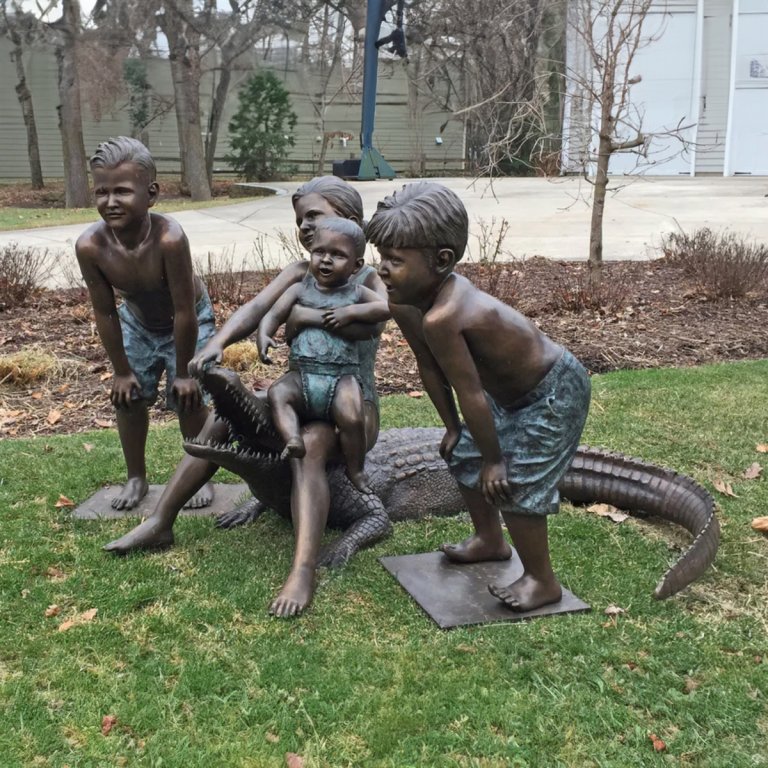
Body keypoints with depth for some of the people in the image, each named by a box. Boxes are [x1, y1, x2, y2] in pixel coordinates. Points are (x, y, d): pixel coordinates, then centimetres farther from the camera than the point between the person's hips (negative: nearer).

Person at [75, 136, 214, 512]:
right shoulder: (89, 246, -31)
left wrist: (183, 371, -21)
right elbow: (105, 312, -17)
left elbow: (183, 311, -32)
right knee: (128, 396, 7)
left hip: (189, 320, -3)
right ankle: (136, 477, 27)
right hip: (136, 322, 4)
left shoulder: (168, 239, -42)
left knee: (188, 397, -3)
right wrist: (121, 370, -8)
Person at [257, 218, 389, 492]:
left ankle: (355, 470, -3)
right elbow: (274, 314, 5)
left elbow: (386, 308, -2)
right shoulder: (300, 290, 13)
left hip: (342, 376, -2)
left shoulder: (356, 294, 11)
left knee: (352, 418, -25)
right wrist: (263, 336, -17)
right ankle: (294, 441, -43)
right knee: (277, 393, -28)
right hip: (301, 374, 2)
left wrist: (350, 312, -12)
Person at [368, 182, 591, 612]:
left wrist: (493, 459, -19)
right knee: (465, 455, 19)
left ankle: (543, 581, 12)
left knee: (514, 483, -10)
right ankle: (490, 540, 41)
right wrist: (452, 427, 10)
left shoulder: (440, 318, -39)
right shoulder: (405, 303, -11)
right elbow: (430, 369, 1)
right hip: (513, 391, 10)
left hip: (555, 393, -10)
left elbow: (470, 393, -30)